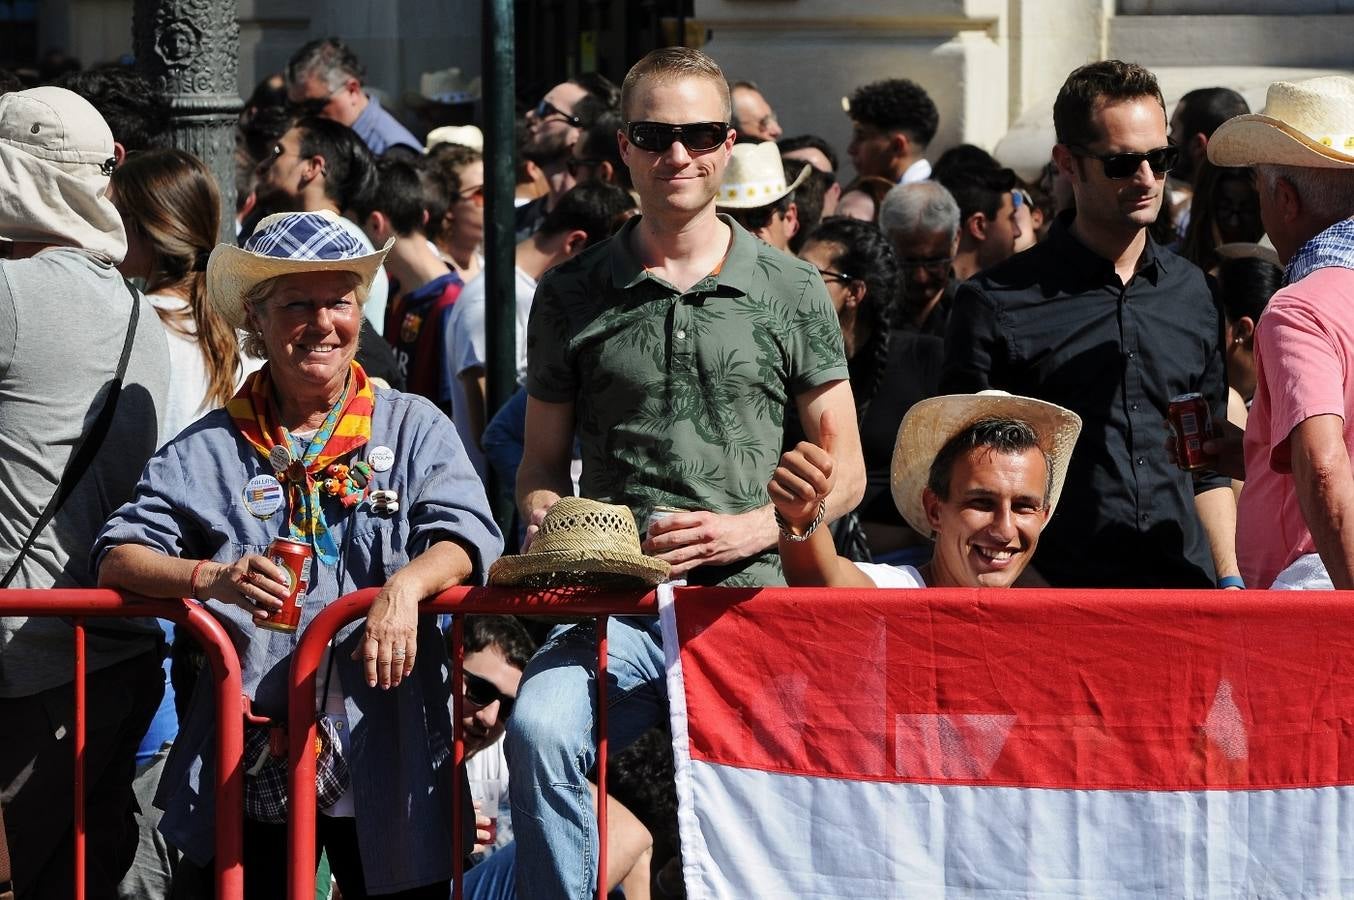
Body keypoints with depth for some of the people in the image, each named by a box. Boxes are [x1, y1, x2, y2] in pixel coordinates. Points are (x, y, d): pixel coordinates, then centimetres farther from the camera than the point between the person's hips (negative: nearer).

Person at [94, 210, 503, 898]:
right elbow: (119, 557, 1)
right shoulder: (210, 448, 10)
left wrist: (404, 587, -28)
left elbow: (465, 534, -6)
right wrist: (213, 579, -19)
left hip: (386, 760, 0)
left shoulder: (415, 429, 9)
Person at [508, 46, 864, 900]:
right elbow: (543, 461, 18)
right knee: (540, 728, -30)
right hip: (617, 606, 1)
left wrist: (751, 529, -5)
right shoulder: (573, 294, 13)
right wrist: (550, 528, -5)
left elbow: (845, 470, 12)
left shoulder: (792, 292, 11)